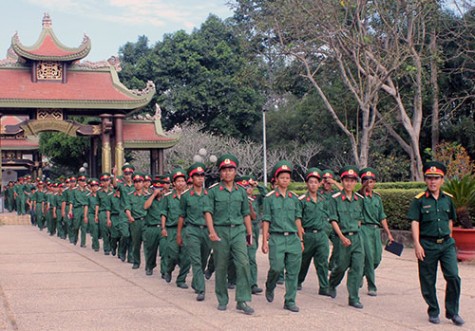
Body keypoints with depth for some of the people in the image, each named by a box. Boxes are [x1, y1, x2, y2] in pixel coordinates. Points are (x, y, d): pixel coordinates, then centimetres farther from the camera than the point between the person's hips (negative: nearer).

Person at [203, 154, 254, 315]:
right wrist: (212, 231, -16)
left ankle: (242, 301, -8)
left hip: (238, 230, 2)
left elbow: (246, 214, 16)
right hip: (220, 231, -2)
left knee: (243, 264, -12)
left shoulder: (241, 191, 10)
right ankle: (222, 300, 19)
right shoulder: (213, 191, 1)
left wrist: (250, 233, 14)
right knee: (221, 267, 5)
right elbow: (208, 212, -5)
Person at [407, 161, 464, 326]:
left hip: (446, 244, 3)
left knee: (453, 277, -9)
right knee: (428, 281, 4)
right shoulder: (419, 200, -4)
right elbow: (414, 222, -8)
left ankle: (452, 312, 5)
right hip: (427, 245, -2)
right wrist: (417, 244, -16)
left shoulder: (448, 199, 8)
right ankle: (433, 312, 21)